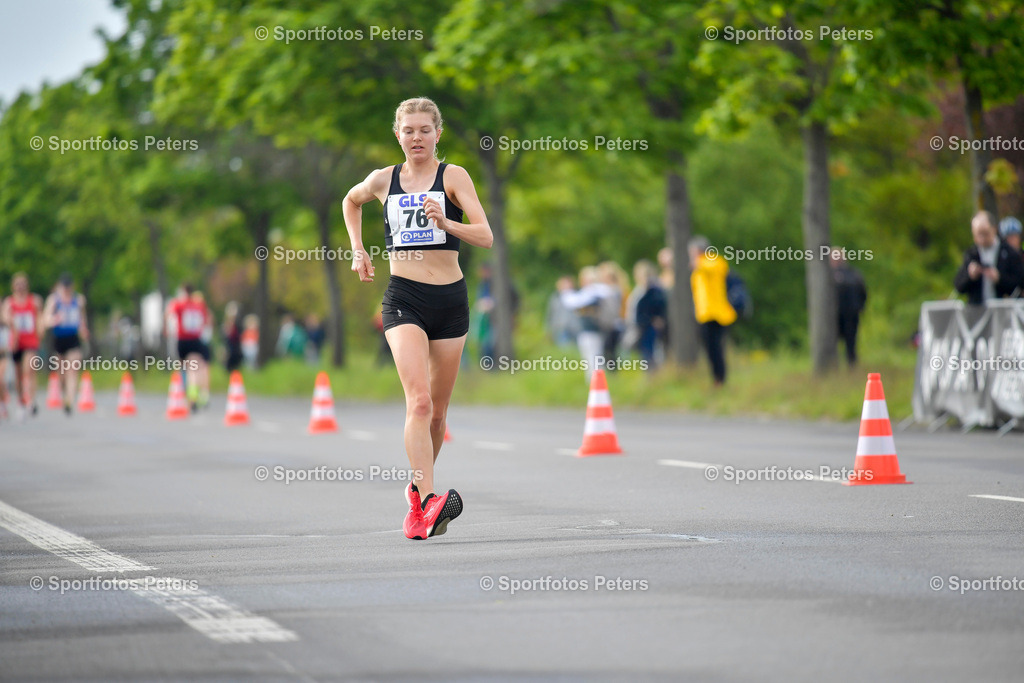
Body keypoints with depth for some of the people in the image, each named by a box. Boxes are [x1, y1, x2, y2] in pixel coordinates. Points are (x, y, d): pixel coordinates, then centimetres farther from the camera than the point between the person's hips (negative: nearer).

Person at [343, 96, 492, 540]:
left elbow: (486, 237, -12)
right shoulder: (383, 180, 7)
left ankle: (418, 490, 31)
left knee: (437, 410, 10)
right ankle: (429, 501, -30)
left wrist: (446, 222, -28)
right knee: (419, 400, -20)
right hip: (403, 299, -1)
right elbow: (351, 201, 30)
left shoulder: (453, 177, -1)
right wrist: (358, 249, 20)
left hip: (450, 300, 1)